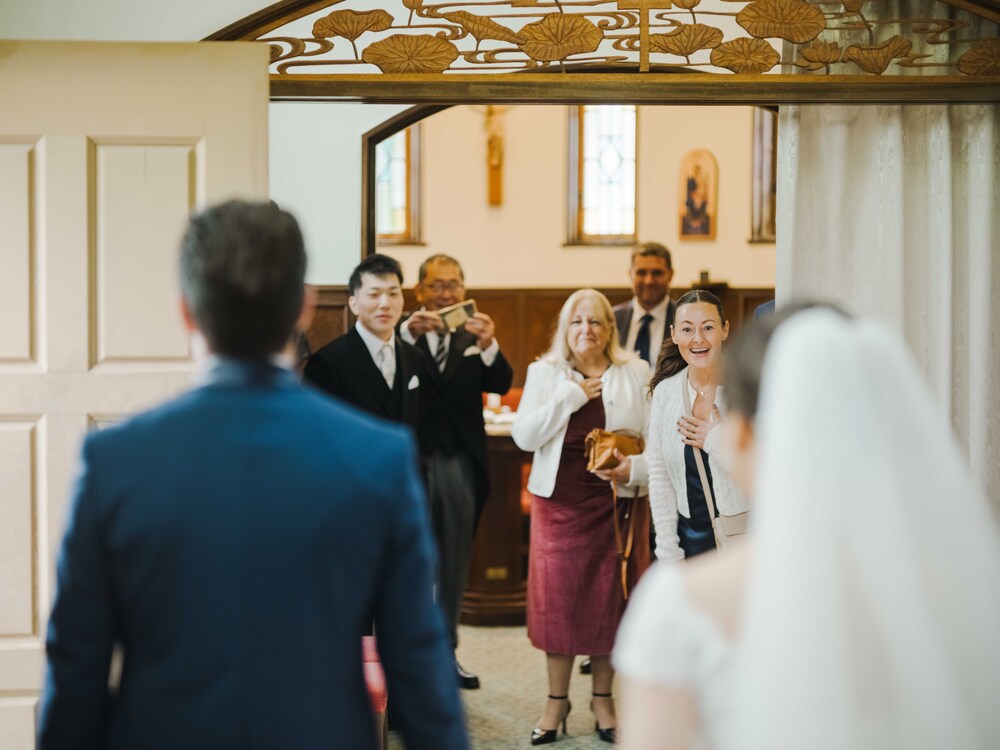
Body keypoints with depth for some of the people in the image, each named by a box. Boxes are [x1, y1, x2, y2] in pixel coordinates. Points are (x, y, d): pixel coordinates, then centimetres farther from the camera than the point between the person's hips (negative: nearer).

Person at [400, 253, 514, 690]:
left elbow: (501, 385, -8)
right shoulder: (402, 336, 0)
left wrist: (489, 346, -26)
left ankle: (445, 650, 20)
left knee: (455, 564, 10)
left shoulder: (475, 339, 7)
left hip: (459, 463, 3)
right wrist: (409, 333, -34)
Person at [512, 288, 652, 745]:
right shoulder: (545, 373, 5)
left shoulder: (636, 374, 3)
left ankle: (603, 699, 19)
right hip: (560, 501, 1)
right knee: (557, 597, 3)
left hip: (618, 502, 0)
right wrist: (570, 396, -12)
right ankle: (556, 700, 15)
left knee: (610, 597, 5)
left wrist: (636, 467, -17)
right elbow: (524, 436, -6)